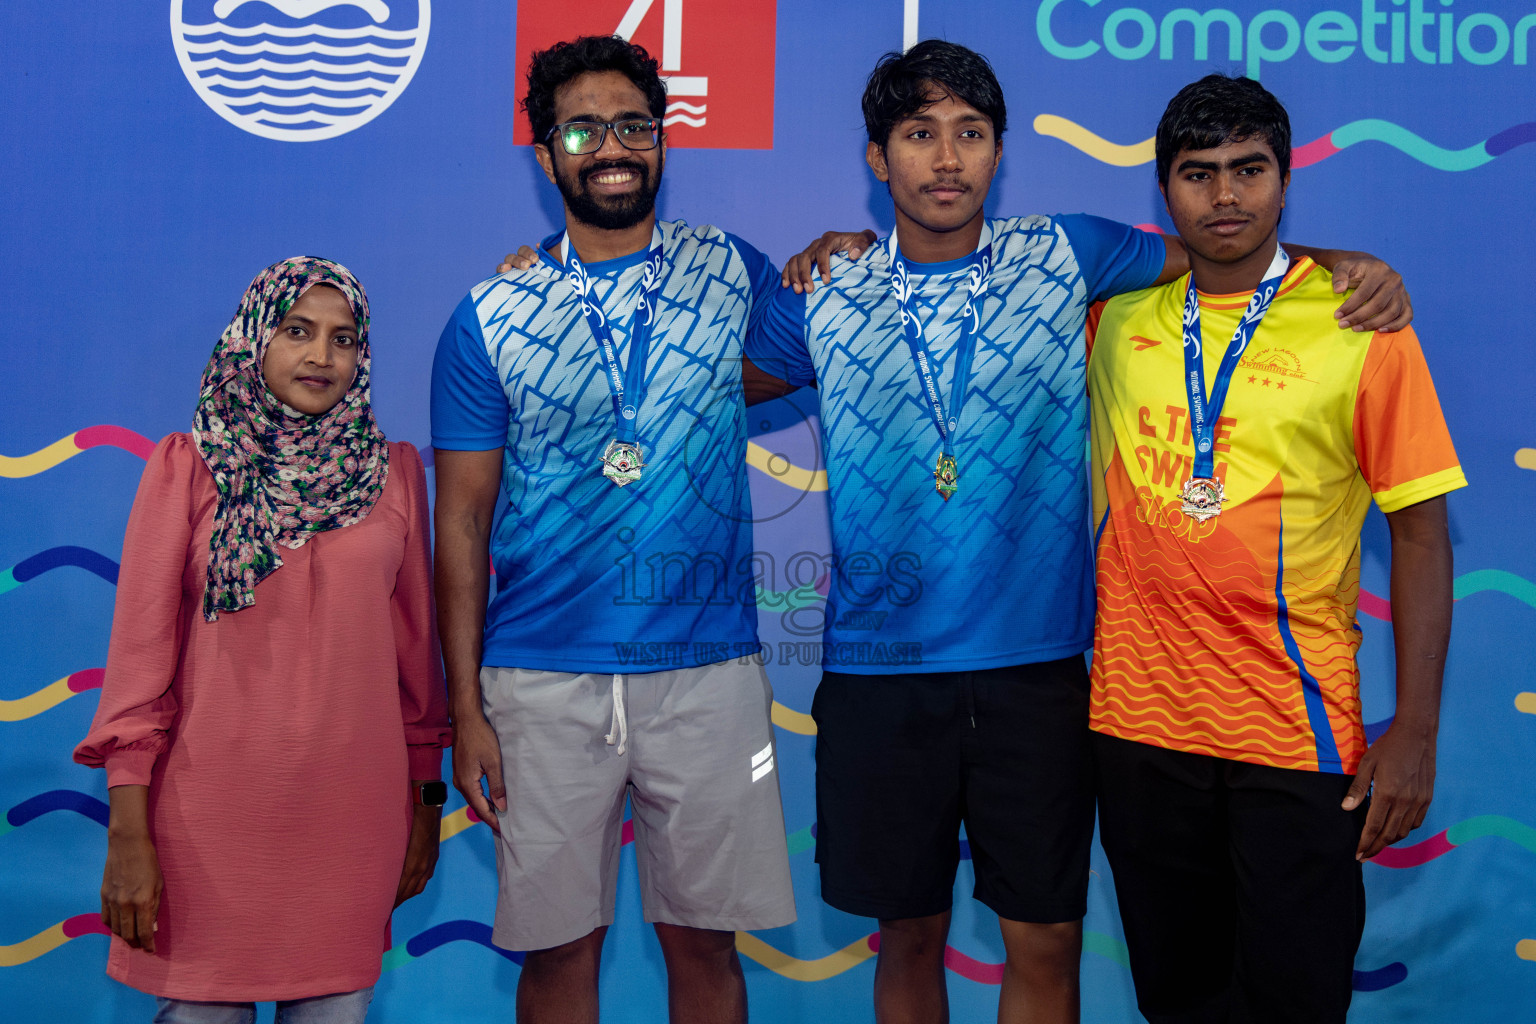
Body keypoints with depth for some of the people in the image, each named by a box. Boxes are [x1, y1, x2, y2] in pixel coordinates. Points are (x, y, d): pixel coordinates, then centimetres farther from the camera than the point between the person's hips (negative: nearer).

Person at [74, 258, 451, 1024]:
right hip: (213, 808, -2)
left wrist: (427, 798, 11)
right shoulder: (187, 467, -1)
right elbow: (139, 653, -3)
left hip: (354, 808, 2)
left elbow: (416, 647, 9)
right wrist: (128, 834, -7)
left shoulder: (393, 471, 5)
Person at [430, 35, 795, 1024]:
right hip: (543, 682, 0)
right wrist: (466, 707, -1)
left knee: (705, 938, 11)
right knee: (556, 942, 10)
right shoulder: (488, 320, 1)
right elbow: (463, 523, 3)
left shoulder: (735, 272, 5)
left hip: (708, 672, 1)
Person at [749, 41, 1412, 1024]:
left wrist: (1343, 261, 2)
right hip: (877, 673, 0)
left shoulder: (1064, 257, 2)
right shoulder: (826, 296, 2)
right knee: (910, 932, 13)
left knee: (1045, 940, 9)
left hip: (1035, 666, 0)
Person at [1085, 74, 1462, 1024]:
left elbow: (1420, 530, -4)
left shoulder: (1361, 324, -5)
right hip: (1138, 716, 3)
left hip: (1296, 730, -3)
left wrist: (1415, 729, -7)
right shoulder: (1116, 315, 4)